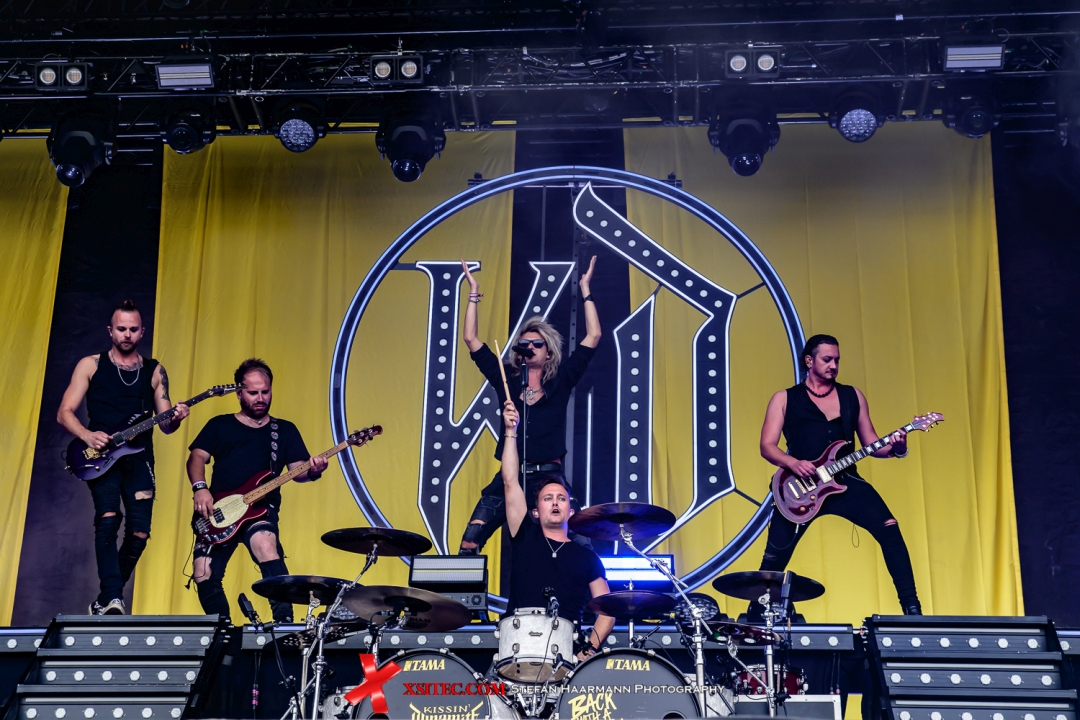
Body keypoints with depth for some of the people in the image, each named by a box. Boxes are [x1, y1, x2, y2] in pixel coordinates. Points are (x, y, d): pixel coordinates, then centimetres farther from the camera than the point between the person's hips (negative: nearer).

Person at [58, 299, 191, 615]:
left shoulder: (155, 371, 13)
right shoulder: (91, 365, 7)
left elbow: (164, 425, 13)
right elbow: (64, 413, 3)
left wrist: (175, 419, -11)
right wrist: (87, 435, -16)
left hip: (139, 457, 3)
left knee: (139, 532, -7)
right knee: (108, 517, -25)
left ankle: (105, 601, 12)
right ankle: (112, 599, -29)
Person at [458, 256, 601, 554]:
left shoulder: (560, 382, 9)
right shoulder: (506, 381, 13)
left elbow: (593, 336, 4)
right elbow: (471, 339, 12)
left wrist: (585, 290, 4)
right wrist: (474, 294, 11)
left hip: (550, 476, -1)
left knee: (581, 543, -15)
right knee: (469, 543, -11)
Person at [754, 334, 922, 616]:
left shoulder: (853, 396, 13)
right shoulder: (785, 399, 6)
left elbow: (870, 443, 14)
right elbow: (767, 446, -1)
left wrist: (895, 447, -8)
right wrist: (794, 463, -20)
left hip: (845, 481, 2)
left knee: (890, 530, -17)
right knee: (774, 558, 0)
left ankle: (911, 607, -10)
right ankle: (754, 619, 21)